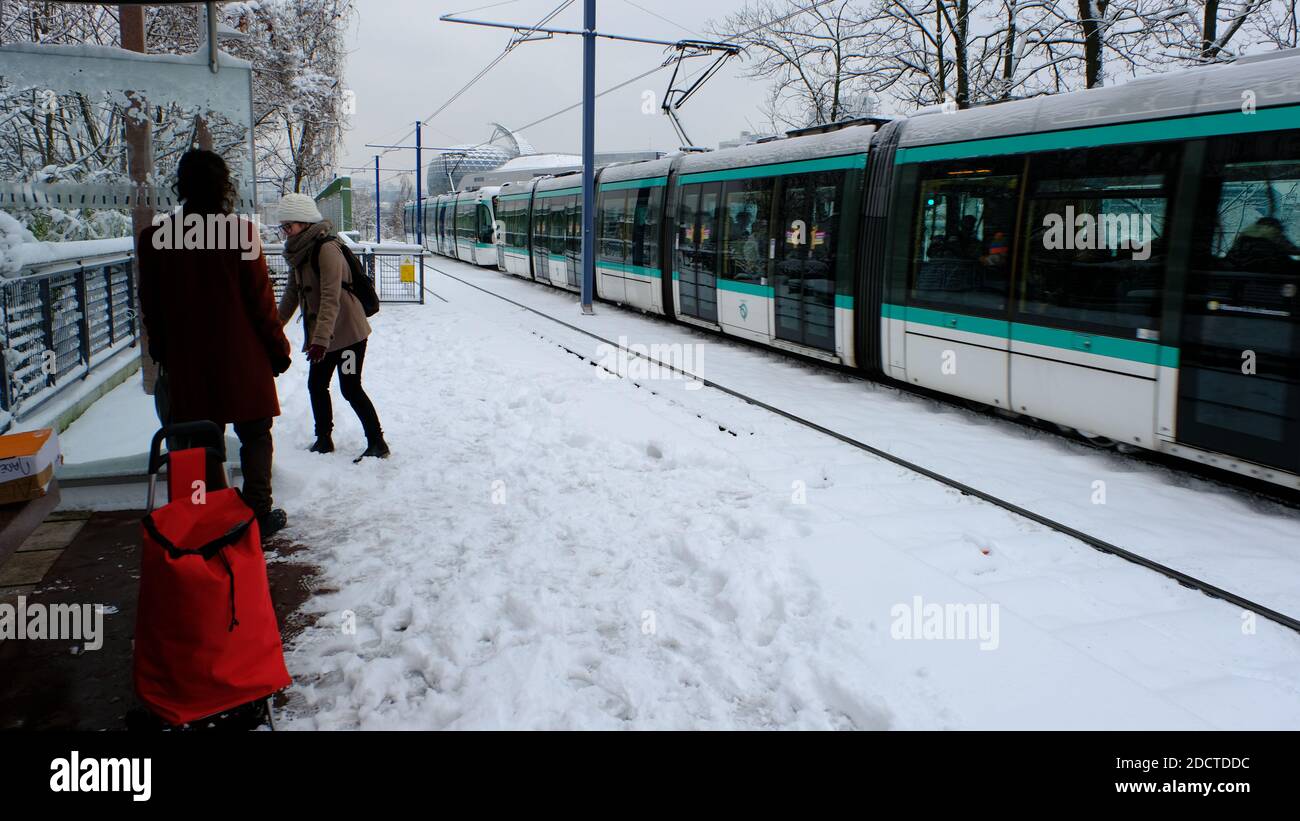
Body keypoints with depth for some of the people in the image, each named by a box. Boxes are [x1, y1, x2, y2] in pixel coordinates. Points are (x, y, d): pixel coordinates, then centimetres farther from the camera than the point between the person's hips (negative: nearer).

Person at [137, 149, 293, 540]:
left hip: (186, 365, 3)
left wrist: (163, 355, 18)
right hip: (242, 361, -3)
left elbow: (151, 309, 6)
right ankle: (259, 514, 13)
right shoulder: (239, 233, -11)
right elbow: (261, 300, -9)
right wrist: (278, 349, 2)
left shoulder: (155, 239, -1)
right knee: (255, 436, 11)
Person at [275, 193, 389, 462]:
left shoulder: (327, 248, -19)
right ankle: (323, 440, 25)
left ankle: (377, 443, 2)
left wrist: (321, 339, -32)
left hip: (348, 331, -9)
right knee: (316, 386, 13)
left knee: (351, 389, -6)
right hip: (320, 335, 9)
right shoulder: (298, 252, 9)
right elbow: (292, 293, 19)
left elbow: (331, 298, -26)